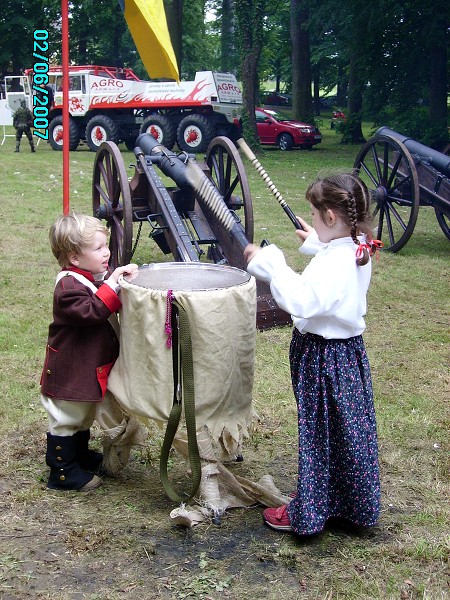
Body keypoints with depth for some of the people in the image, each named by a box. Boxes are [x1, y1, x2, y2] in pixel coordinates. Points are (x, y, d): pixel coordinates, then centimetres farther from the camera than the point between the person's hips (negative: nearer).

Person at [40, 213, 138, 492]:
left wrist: (127, 276, -7)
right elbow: (90, 311, -36)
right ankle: (63, 472, 14)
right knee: (66, 419, 4)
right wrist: (112, 285, -37)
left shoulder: (100, 275, 5)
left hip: (92, 365, 10)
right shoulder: (68, 286, -25)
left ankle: (81, 455, 43)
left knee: (84, 415, 26)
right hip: (69, 369, -10)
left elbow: (116, 303, 11)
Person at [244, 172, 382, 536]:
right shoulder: (357, 252, 2)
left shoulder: (332, 264, -28)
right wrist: (316, 242, 30)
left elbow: (299, 300, -40)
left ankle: (308, 512, 20)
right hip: (348, 348, 9)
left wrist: (269, 262, -33)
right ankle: (348, 503, 38)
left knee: (318, 432, 4)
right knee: (343, 431, 21)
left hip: (324, 358, -9)